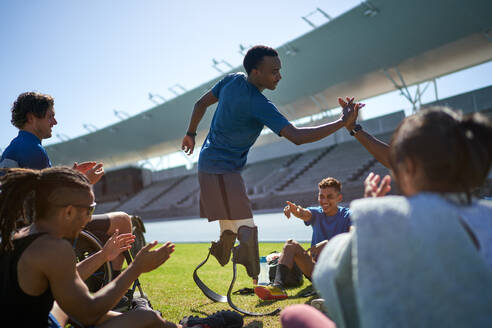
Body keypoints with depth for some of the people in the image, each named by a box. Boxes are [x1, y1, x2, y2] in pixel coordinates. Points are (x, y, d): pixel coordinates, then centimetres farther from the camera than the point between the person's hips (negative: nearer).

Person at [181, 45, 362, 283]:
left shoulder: (232, 80, 4)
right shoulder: (258, 104, -22)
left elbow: (200, 104, 15)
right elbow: (296, 137, -29)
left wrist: (191, 134, 28)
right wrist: (341, 122, -27)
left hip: (209, 163, 10)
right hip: (222, 170, -10)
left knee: (230, 228, 15)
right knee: (245, 227, -13)